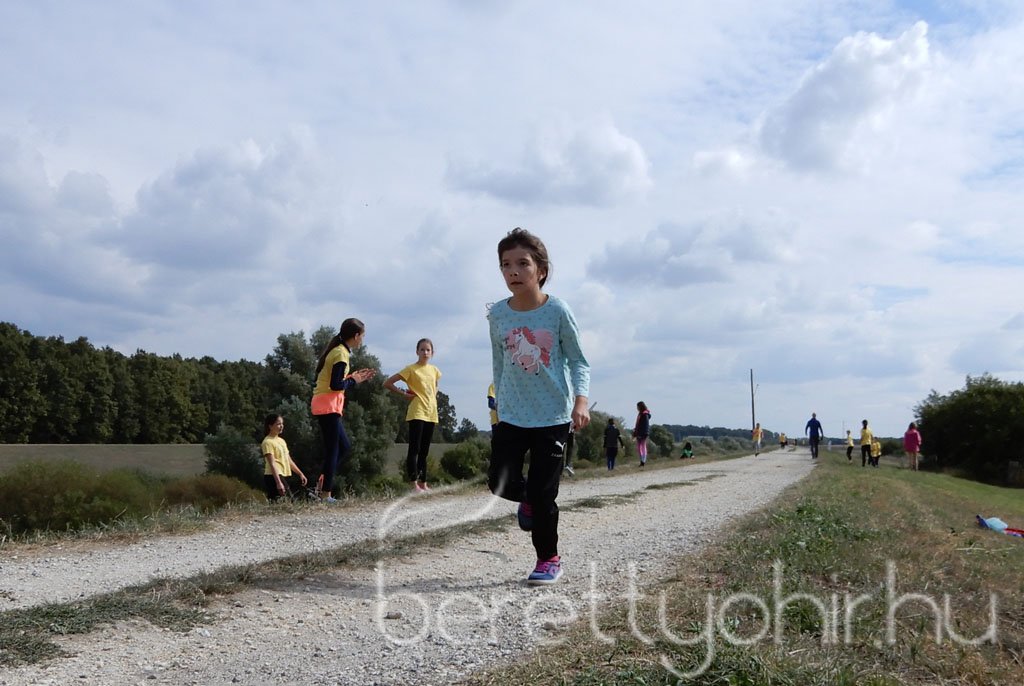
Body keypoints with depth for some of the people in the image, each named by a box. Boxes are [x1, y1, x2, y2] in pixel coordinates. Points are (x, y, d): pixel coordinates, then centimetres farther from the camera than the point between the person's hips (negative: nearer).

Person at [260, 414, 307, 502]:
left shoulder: (281, 441, 19)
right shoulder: (268, 442, -8)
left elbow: (289, 461, 22)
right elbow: (272, 464, -17)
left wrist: (300, 473, 16)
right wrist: (278, 483, -25)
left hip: (281, 476, 9)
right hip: (273, 477, -9)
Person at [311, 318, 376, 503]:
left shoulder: (337, 350, 16)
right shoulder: (341, 353, -14)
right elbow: (335, 385, -20)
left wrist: (354, 376, 9)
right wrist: (353, 380, -5)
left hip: (326, 405, 10)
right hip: (328, 406, -10)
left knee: (344, 447, 15)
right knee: (333, 449, -3)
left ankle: (322, 483, 12)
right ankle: (325, 493, 0)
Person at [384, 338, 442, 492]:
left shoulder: (434, 370, 11)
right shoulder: (411, 369, -6)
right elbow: (388, 383, -7)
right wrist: (404, 394, -6)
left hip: (431, 414, 6)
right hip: (417, 413, -6)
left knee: (424, 450, 11)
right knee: (414, 449, -9)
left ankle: (423, 483, 17)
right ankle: (414, 484, -9)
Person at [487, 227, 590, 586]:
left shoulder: (557, 311, -11)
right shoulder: (497, 314, -2)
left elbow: (578, 361, -3)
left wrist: (580, 400, -18)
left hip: (553, 417, -3)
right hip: (511, 417, 3)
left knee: (543, 492, 0)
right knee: (499, 483, -8)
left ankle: (549, 560, 23)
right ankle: (528, 499, 29)